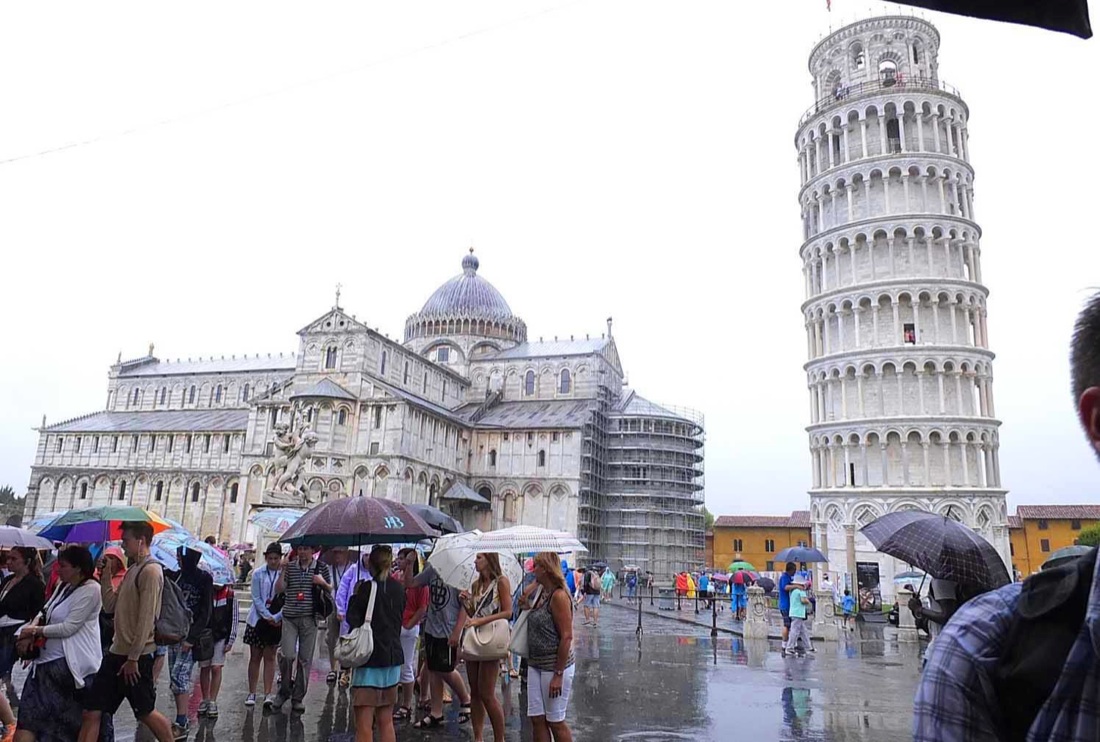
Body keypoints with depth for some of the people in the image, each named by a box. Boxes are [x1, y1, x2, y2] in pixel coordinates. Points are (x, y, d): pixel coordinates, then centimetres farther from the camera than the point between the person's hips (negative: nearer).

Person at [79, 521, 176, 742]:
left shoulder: (150, 571, -17)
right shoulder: (132, 570, 12)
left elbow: (146, 619, -20)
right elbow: (110, 606, 11)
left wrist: (133, 659, -19)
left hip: (136, 657, -9)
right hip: (117, 652, 9)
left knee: (146, 712, 5)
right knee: (91, 712, 7)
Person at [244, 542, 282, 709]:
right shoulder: (257, 574, -2)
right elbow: (256, 598, -4)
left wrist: (276, 617, -12)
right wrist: (268, 617, -11)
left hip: (277, 621, 0)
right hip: (258, 619, 1)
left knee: (269, 657, 5)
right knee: (255, 657, 6)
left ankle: (267, 694, 8)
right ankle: (251, 693, 15)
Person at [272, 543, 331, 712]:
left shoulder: (321, 568, 4)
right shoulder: (290, 566, 6)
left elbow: (331, 590, 13)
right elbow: (278, 590, 2)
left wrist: (322, 582, -8)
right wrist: (283, 570, -9)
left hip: (309, 618, 0)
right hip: (290, 617, 0)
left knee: (305, 659, 5)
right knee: (288, 655, -8)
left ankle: (298, 698, 18)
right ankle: (284, 691, 17)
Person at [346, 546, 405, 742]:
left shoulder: (367, 587, -13)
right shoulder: (399, 589, 5)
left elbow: (351, 619, -10)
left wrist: (355, 594, 4)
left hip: (371, 659, -6)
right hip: (393, 658, 6)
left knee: (364, 724, -2)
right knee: (386, 721, 16)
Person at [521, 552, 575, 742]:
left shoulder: (559, 596, -18)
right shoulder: (541, 592, 9)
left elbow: (566, 636, -21)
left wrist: (558, 674, -20)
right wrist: (526, 607, 2)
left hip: (555, 666, -8)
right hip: (535, 664, 8)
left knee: (555, 722, 4)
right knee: (537, 719, 11)